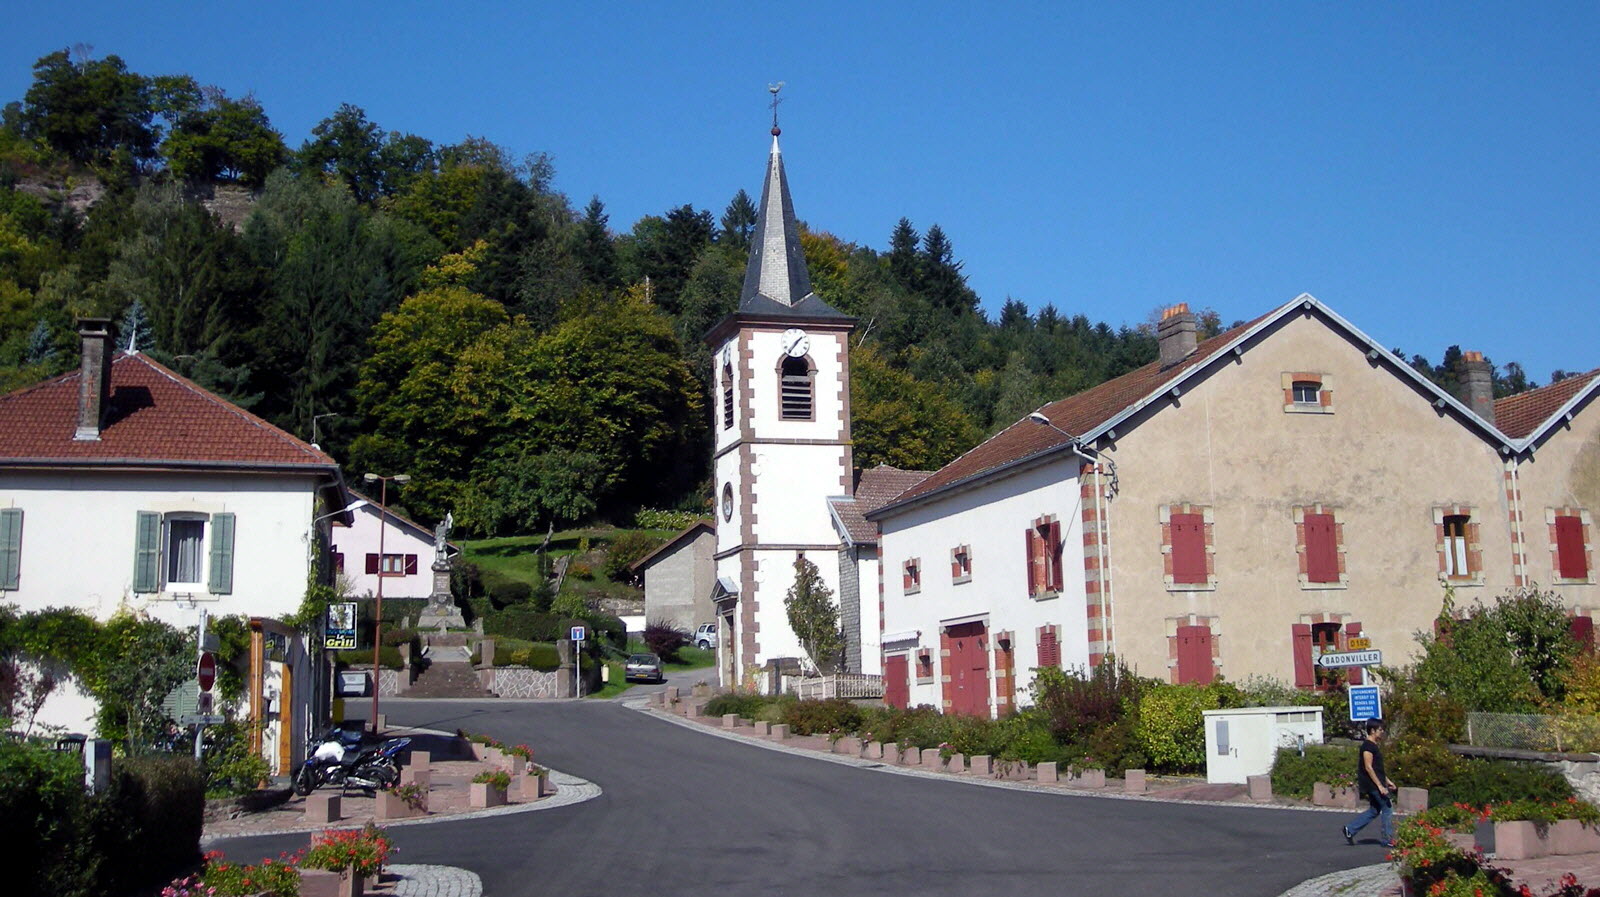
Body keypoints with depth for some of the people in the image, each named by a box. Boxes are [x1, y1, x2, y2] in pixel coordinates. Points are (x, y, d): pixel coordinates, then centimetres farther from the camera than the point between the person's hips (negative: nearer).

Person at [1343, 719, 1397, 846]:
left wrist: (1387, 781, 22)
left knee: (1374, 811, 13)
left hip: (1375, 784, 10)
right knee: (1387, 808, -4)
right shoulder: (1368, 745, -16)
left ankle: (1349, 830, 14)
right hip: (1373, 783, -10)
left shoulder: (1373, 745, 16)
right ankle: (1389, 840, 3)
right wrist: (1380, 786, -22)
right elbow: (1368, 767, -21)